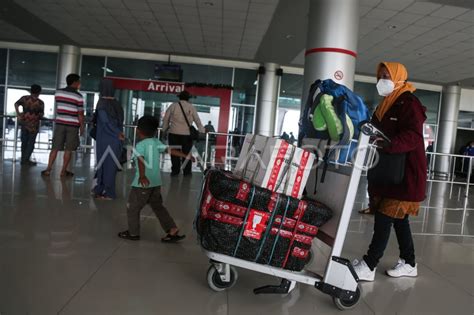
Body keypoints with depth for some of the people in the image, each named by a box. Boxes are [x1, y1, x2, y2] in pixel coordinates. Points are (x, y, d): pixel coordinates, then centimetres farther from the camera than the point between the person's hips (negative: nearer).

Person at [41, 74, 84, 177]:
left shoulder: (58, 93, 5)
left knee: (55, 148, 9)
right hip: (73, 125, -4)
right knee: (68, 149, 4)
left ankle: (48, 169, 9)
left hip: (60, 123, 4)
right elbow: (80, 114, -8)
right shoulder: (78, 96, -8)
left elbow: (57, 108, 15)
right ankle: (63, 171, 8)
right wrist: (82, 127, -1)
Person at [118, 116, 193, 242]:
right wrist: (187, 156, 19)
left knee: (132, 207, 11)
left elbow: (141, 160, -28)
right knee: (158, 207, 17)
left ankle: (133, 233, 22)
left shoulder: (140, 145, -11)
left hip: (142, 183, -7)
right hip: (156, 182, 7)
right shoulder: (156, 142, 7)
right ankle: (173, 231, 15)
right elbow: (171, 150, 10)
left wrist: (142, 176, -42)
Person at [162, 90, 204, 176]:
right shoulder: (191, 107, 4)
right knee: (186, 153, 7)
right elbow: (197, 120, 6)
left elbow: (166, 119, 7)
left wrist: (165, 129, 20)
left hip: (174, 133, 0)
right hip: (187, 134, 0)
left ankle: (175, 171, 9)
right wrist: (202, 131, 16)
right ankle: (186, 172, 10)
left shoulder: (173, 106, 5)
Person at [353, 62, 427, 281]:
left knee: (384, 218, -8)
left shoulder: (409, 103, -10)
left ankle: (369, 266, -1)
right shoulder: (385, 105, 17)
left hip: (405, 174, -9)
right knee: (398, 219, 14)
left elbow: (413, 136, -23)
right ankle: (409, 263, 26)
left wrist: (387, 144, -36)